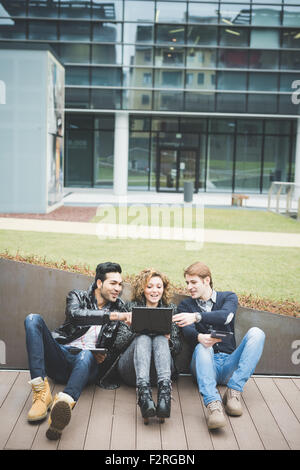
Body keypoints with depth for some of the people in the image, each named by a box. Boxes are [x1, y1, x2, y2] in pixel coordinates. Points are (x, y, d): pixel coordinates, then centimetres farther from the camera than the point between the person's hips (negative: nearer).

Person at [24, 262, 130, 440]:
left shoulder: (120, 308, 16)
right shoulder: (77, 296, 10)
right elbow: (75, 314, -15)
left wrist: (104, 355, -11)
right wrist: (112, 316, -24)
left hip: (88, 359, -1)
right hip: (60, 356, 1)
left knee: (86, 355, -37)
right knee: (33, 319, -21)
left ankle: (63, 403, -68)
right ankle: (41, 391, -34)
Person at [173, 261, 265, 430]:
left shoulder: (229, 297, 11)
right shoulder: (185, 305, 14)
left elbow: (226, 316, -13)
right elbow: (188, 330, -7)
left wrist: (197, 316, -32)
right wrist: (199, 337, -33)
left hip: (229, 363, 1)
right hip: (207, 364, -1)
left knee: (256, 333, -22)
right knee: (202, 347, -34)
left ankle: (234, 390, -29)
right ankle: (213, 403, -53)